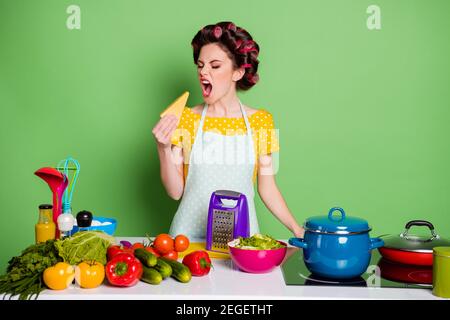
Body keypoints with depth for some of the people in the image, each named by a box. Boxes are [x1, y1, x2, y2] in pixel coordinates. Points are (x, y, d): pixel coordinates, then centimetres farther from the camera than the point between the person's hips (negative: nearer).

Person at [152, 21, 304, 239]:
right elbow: (176, 192, -1)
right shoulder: (185, 119, 1)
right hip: (190, 233, 0)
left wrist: (297, 230, -1)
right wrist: (164, 149, -14)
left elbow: (267, 188, 6)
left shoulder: (261, 120, 2)